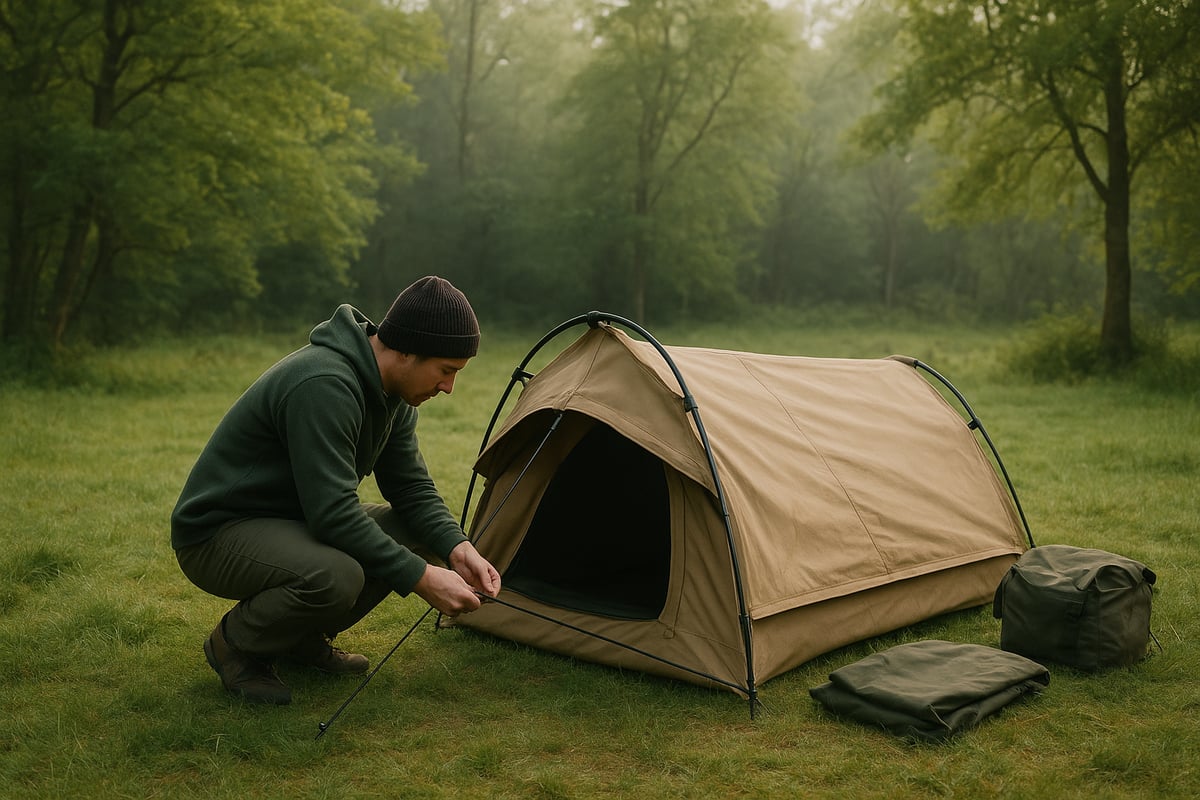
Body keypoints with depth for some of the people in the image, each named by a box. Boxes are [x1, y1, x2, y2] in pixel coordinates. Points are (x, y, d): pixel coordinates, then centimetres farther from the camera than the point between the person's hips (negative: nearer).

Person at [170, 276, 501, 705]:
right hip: (216, 534, -9)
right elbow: (333, 513, -34)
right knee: (335, 576, -36)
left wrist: (457, 548, -14)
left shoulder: (390, 393, -1)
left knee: (416, 532, -3)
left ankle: (303, 637, 10)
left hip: (291, 522, 9)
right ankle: (234, 644, -5)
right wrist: (422, 578, -30)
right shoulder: (323, 386, -31)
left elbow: (412, 487, 3)